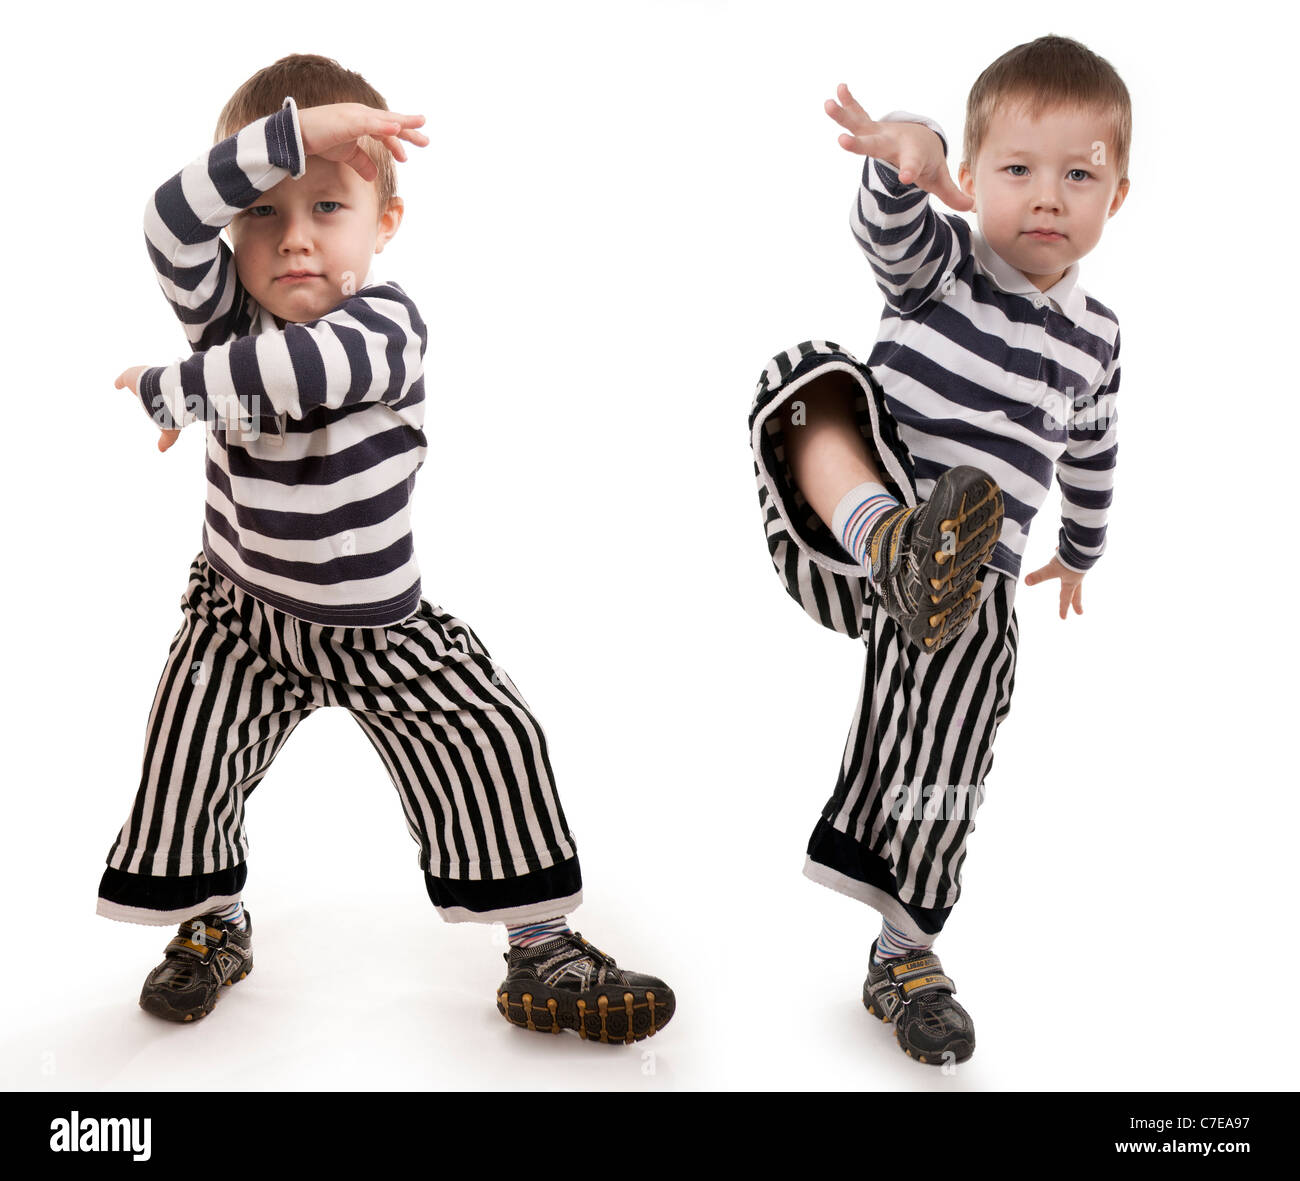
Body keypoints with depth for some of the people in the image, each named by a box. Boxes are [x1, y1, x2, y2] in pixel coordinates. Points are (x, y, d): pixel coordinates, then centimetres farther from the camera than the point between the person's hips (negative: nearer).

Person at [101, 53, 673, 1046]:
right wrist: (293, 131, -38)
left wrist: (175, 388, -29)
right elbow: (170, 223, -29)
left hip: (376, 621, -2)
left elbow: (306, 366, -43)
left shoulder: (388, 325, -21)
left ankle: (540, 948, 7)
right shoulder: (230, 307, -9)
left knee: (494, 742, -9)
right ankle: (213, 922, 28)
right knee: (187, 752, -3)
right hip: (242, 607, 3)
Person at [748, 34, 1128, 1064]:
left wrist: (1081, 549, 45)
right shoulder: (940, 262, 2)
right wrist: (905, 153, -49)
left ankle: (906, 961, 21)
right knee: (813, 375, -26)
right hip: (849, 546, -2)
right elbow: (891, 225, -24)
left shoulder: (1094, 337, 13)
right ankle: (883, 536, -51)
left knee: (937, 783, -3)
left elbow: (1090, 457, 31)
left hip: (970, 593, 3)